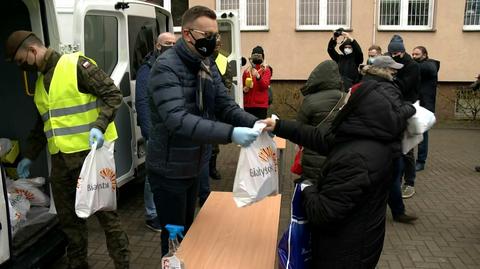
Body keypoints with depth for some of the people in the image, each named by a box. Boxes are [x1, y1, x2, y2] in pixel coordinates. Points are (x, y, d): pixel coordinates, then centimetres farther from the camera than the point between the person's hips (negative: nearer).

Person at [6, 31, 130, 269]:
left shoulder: (76, 65, -8)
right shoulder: (40, 82, 18)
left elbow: (113, 95, -13)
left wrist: (99, 126, -24)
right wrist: (29, 156, 26)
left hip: (89, 153, -8)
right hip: (60, 159, 8)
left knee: (104, 211, 1)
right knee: (68, 217, 15)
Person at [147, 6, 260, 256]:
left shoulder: (208, 66, 4)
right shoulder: (166, 67, -22)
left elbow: (226, 106, 0)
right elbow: (177, 120, -34)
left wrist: (255, 123, -19)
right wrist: (230, 133, -42)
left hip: (195, 166, 7)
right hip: (169, 170, -7)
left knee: (188, 231, 23)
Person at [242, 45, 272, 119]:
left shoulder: (266, 70, 2)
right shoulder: (246, 71, 10)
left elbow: (265, 85, -12)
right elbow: (242, 87, 20)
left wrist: (258, 76, -29)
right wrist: (244, 89, -3)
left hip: (261, 105, -3)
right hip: (248, 104, 3)